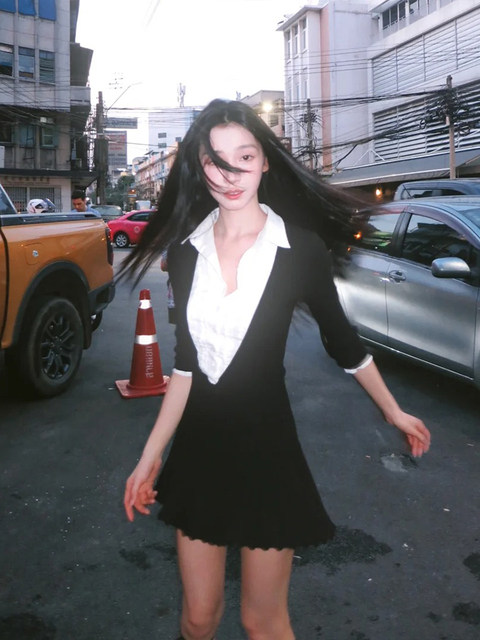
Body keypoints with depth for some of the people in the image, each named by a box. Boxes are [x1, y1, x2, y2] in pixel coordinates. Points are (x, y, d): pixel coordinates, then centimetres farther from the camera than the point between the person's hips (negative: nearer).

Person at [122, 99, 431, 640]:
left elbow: (341, 341, 3)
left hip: (266, 448, -3)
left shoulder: (301, 247, -11)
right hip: (197, 452, 4)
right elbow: (186, 363, 5)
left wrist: (394, 413, 14)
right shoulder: (186, 250, 0)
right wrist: (151, 456, 6)